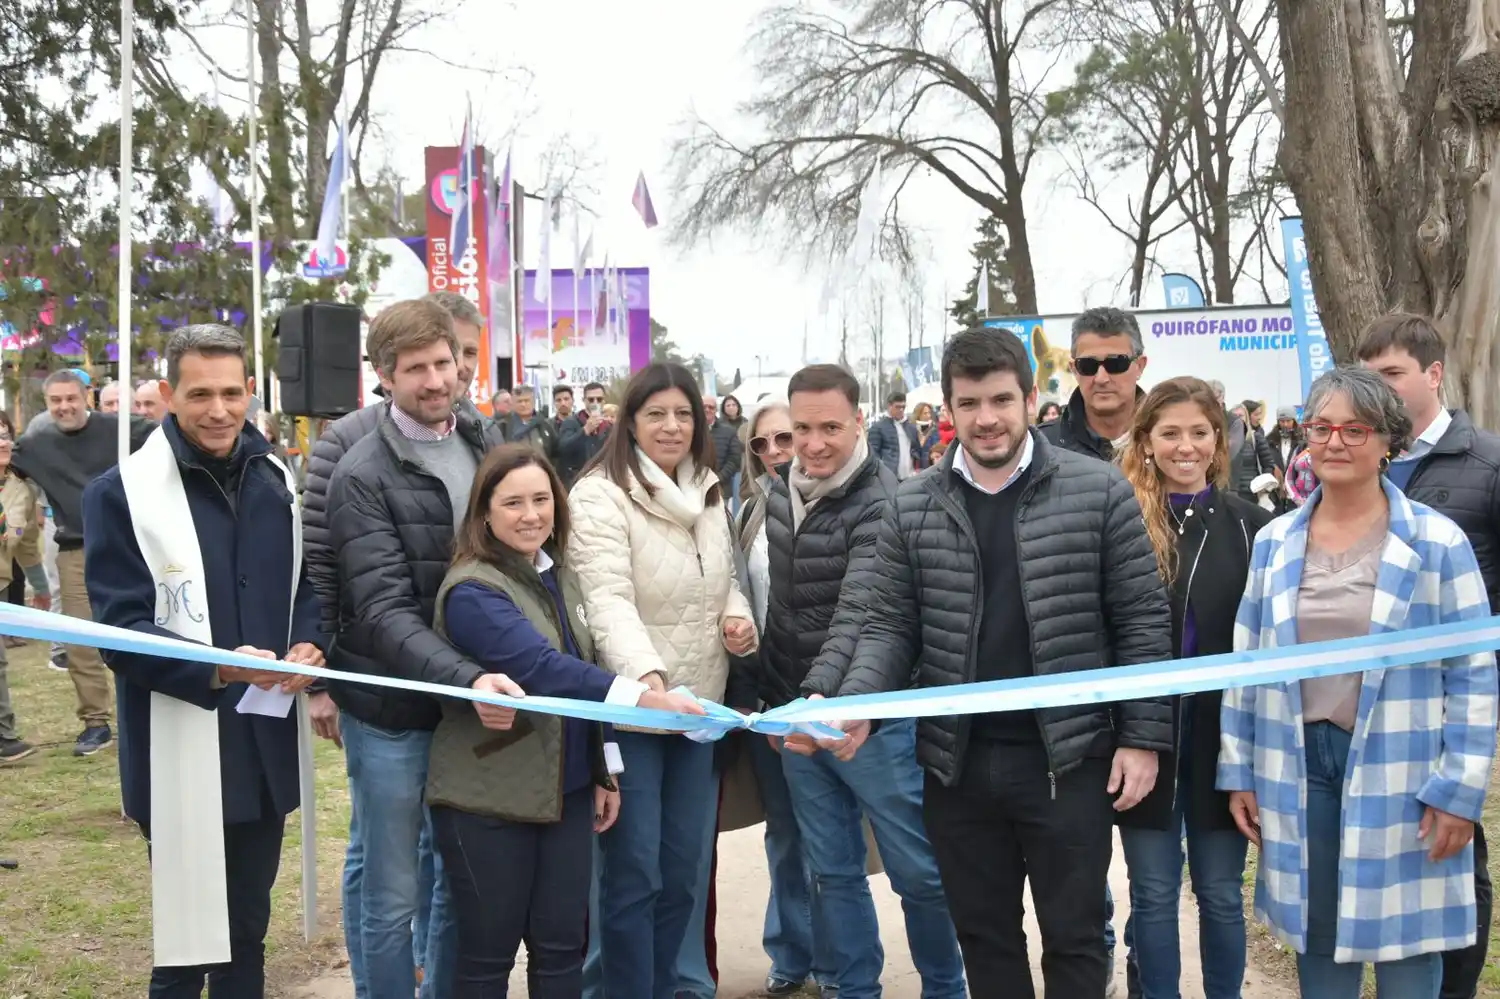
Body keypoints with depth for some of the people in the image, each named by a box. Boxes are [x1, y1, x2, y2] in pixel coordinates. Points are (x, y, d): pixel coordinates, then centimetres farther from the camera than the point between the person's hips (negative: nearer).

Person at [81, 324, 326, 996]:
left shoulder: (279, 483, 7)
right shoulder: (122, 492, -9)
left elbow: (308, 585, 14)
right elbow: (119, 628, -12)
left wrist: (310, 646, -8)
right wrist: (214, 669, -27)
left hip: (266, 744, 5)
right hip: (182, 754, -5)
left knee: (248, 929, 19)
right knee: (189, 939, 5)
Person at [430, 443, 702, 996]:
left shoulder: (560, 575, 8)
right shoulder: (472, 591, -17)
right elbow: (541, 666, -31)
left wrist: (606, 770, 12)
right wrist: (640, 696, -42)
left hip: (566, 789, 7)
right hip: (489, 798, -6)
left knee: (562, 944, 10)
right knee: (488, 952, 5)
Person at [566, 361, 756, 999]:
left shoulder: (710, 495, 9)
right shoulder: (600, 496, -14)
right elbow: (608, 601, -26)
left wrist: (740, 616, -3)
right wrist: (645, 673, -42)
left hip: (700, 707, 7)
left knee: (683, 868, 14)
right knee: (634, 874, -2)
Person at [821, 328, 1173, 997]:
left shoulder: (1099, 492, -5)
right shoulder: (913, 507, 3)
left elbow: (1142, 621, -3)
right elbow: (891, 625, 4)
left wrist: (1143, 736, -7)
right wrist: (854, 703, -14)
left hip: (1068, 758, -2)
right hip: (957, 762, 3)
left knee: (1074, 937, 9)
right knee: (984, 936, 16)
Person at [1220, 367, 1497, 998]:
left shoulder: (1438, 541, -7)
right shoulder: (1276, 541, 4)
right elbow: (1248, 661, 8)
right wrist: (1238, 770, 6)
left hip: (1398, 771, -3)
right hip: (1299, 767, 3)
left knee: (1404, 942, 6)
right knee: (1317, 937, 13)